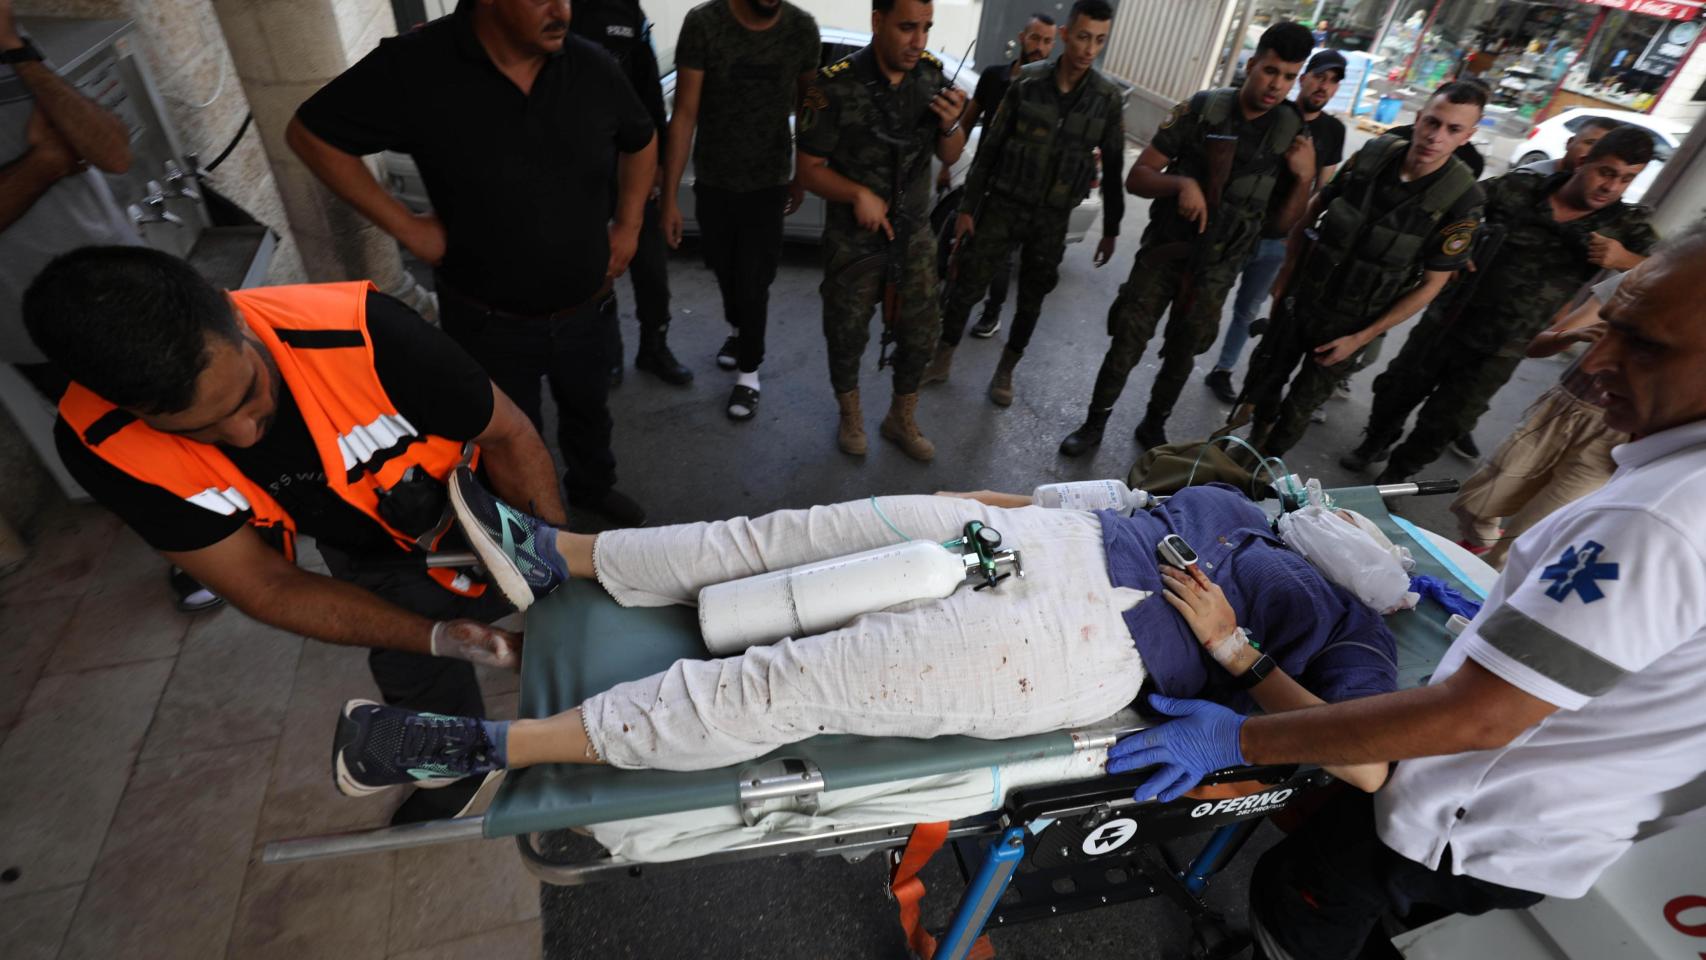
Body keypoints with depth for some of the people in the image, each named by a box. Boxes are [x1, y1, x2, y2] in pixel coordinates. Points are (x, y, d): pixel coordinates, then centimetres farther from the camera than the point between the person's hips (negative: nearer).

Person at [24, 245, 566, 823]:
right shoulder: (103, 447, -28)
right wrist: (437, 637, -34)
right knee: (421, 684, 16)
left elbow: (507, 435, -25)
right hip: (371, 556, 2)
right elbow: (267, 586, -22)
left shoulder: (359, 332, -40)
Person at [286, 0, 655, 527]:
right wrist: (404, 225, -12)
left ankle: (593, 486, 55)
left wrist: (628, 227, 3)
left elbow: (641, 140, 10)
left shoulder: (591, 65, -10)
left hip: (586, 308, 3)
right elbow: (310, 132, -8)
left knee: (589, 410, 25)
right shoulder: (415, 66, -19)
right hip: (490, 321, -3)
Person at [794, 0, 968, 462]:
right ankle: (849, 414, 37)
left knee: (921, 331, 8)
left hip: (914, 232, 4)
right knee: (847, 333, 10)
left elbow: (949, 156, 5)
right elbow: (809, 169, -12)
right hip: (853, 239, -3)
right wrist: (858, 193, -28)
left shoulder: (931, 74, -6)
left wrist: (950, 125, -17)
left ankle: (901, 420, 31)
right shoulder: (836, 85, -19)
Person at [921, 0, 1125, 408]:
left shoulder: (1108, 97, -3)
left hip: (1053, 218, 1)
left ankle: (1005, 371, 29)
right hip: (1003, 205, -1)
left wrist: (1111, 229, 3)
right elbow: (989, 148, -2)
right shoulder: (1026, 82, -6)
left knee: (1031, 300, 10)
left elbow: (1113, 167, 3)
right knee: (966, 286, 0)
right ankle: (942, 359, 21)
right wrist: (968, 206, -4)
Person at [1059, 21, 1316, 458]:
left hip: (1217, 269, 2)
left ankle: (1154, 425, 33)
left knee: (1181, 354, 14)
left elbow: (1281, 224, 2)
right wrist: (1181, 182, -26)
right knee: (1126, 342, -1)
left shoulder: (1292, 134, -3)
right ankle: (1095, 422, 17)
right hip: (1163, 251, -2)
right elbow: (1137, 178, -8)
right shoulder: (1200, 108, -9)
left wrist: (1304, 179, -15)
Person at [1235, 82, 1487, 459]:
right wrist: (1288, 270, 5)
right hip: (1301, 298, 3)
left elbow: (1431, 283, -12)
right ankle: (1254, 439, 40)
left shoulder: (1461, 200, -18)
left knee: (1299, 405, 10)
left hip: (1349, 324, -3)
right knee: (1264, 378, 15)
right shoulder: (1373, 153, -10)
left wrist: (1360, 338, -14)